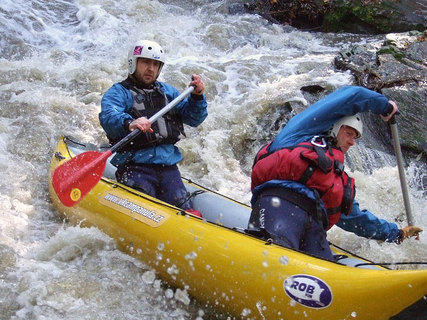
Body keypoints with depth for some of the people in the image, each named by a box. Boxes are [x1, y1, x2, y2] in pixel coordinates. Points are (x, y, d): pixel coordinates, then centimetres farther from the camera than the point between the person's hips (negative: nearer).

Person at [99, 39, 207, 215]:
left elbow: (193, 118, 16)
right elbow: (108, 117, -19)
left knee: (184, 210, -12)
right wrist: (129, 123, -42)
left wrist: (197, 97, -5)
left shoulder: (167, 91, 21)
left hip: (168, 166, 5)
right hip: (135, 166, -5)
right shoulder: (118, 92, 4)